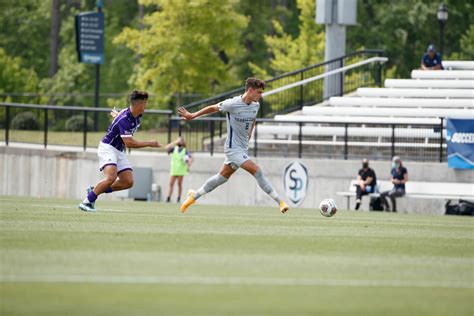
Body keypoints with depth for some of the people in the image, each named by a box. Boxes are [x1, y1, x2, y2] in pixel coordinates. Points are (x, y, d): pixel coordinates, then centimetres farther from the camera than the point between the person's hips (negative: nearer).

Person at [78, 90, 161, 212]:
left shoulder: (137, 116, 2)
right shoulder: (125, 119, -26)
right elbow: (129, 143, -29)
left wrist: (117, 114, 48)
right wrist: (149, 143, -24)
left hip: (119, 151, 9)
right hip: (108, 148, -9)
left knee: (128, 182, -4)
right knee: (111, 178, -29)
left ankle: (94, 190, 7)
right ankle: (87, 202, -18)